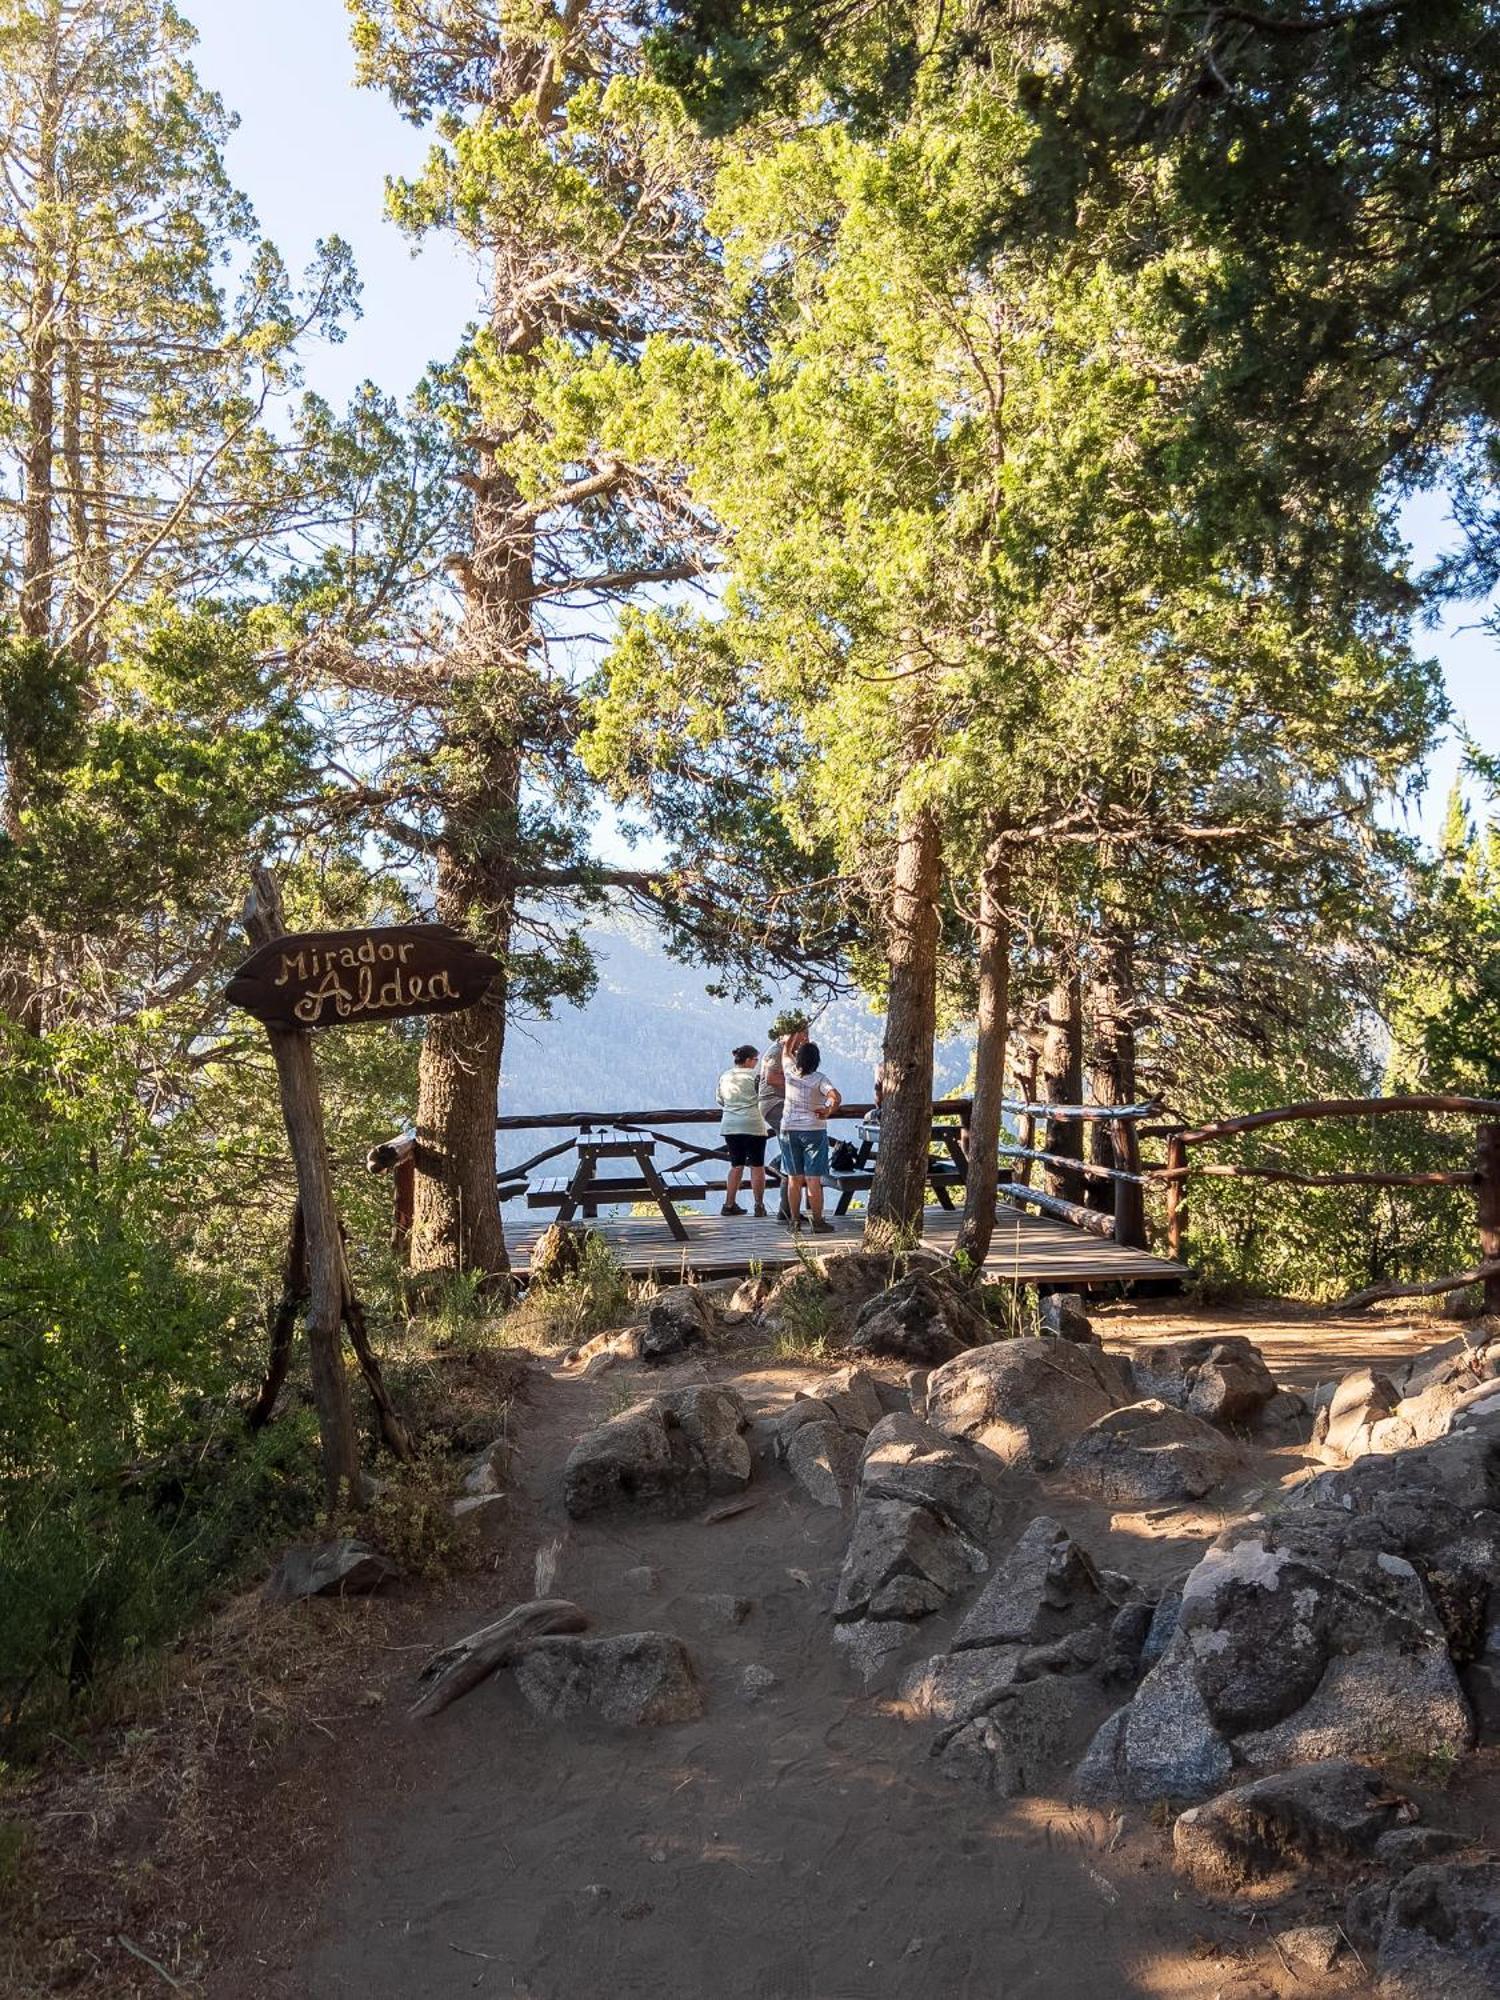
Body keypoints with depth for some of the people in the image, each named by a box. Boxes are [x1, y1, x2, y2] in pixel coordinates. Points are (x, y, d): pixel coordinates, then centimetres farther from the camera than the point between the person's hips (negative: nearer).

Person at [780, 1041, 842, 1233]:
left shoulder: (790, 1073, -2)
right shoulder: (819, 1078, -12)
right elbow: (836, 1098, -26)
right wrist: (828, 1112, -10)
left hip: (789, 1129, 3)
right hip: (814, 1130, -3)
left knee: (794, 1179, 10)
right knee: (813, 1179, -2)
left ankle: (795, 1220, 14)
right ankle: (818, 1222, 1)